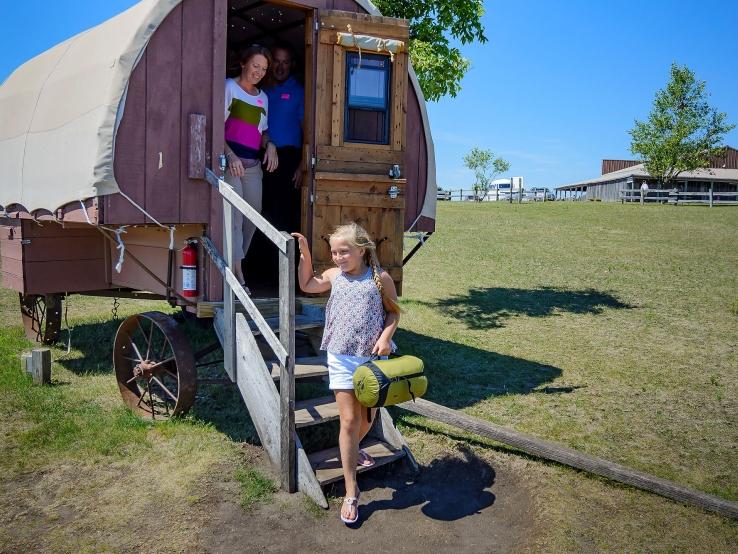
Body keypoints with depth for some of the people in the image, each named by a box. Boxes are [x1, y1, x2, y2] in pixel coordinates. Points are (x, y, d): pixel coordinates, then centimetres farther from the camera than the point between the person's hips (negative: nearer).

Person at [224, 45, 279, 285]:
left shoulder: (262, 97, 19)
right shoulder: (229, 87, 0)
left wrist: (269, 144, 2)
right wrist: (230, 155, -20)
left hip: (253, 165, 7)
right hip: (230, 162, -7)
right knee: (234, 215, -13)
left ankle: (235, 263, 22)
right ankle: (237, 271, -14)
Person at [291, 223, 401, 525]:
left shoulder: (380, 277, -5)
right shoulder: (334, 276, 3)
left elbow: (393, 311, 3)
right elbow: (307, 285, 21)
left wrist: (386, 336, -15)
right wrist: (304, 253, 12)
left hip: (372, 357, 0)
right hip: (341, 357, 0)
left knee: (367, 416, 17)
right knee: (349, 420, -3)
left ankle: (353, 450, 51)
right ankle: (351, 492, 5)